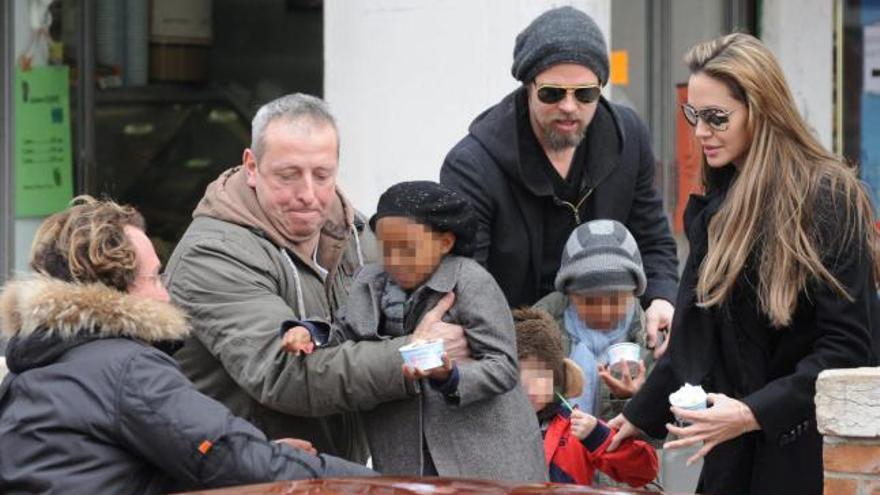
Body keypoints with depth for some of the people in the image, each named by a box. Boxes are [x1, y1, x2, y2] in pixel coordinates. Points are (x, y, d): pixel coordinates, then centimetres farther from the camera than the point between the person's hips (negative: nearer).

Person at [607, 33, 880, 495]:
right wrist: (640, 416, 19)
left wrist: (752, 413, -21)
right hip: (736, 453, 6)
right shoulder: (718, 207, 11)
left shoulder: (827, 198, -12)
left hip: (810, 454, -6)